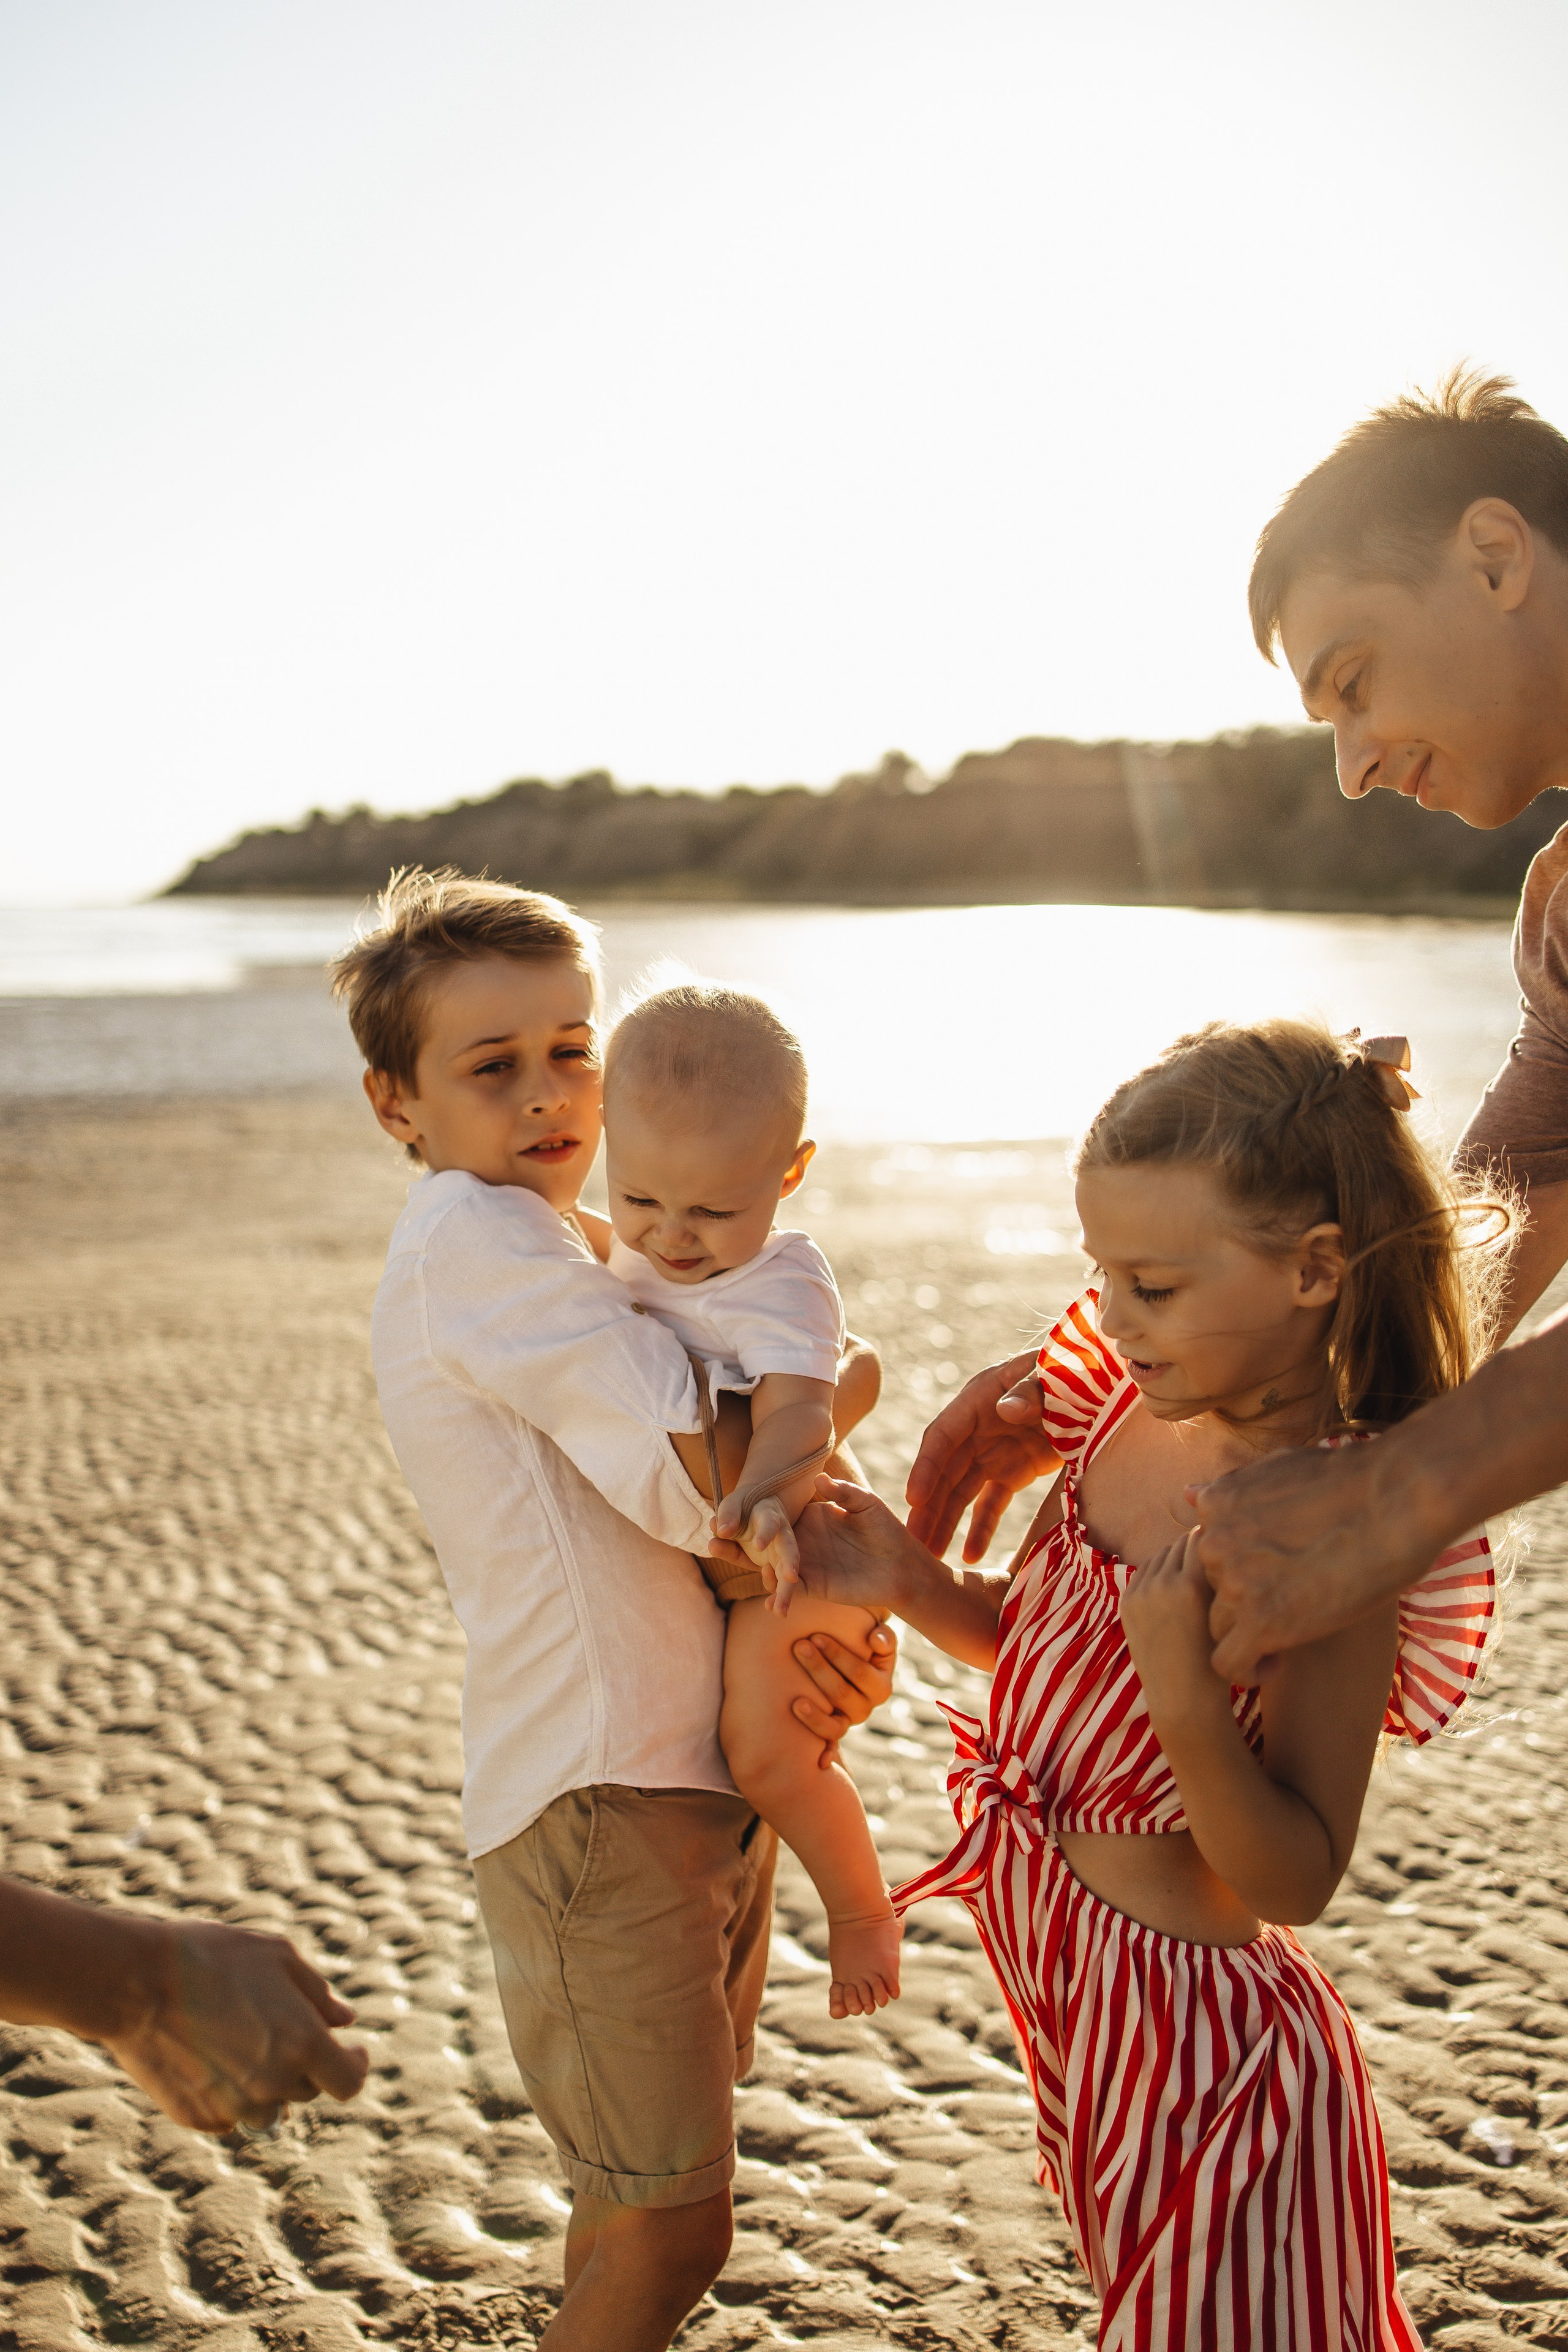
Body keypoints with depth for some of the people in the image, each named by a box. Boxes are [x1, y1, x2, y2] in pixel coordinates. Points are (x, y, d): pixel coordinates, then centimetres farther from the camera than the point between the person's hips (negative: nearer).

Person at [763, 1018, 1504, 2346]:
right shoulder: (1130, 1408, -5)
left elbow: (1298, 1882, -23)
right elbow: (1042, 1638, 12)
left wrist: (1189, 1698, -38)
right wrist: (905, 1579, -6)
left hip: (1203, 2047, -7)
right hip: (1078, 1993, 7)